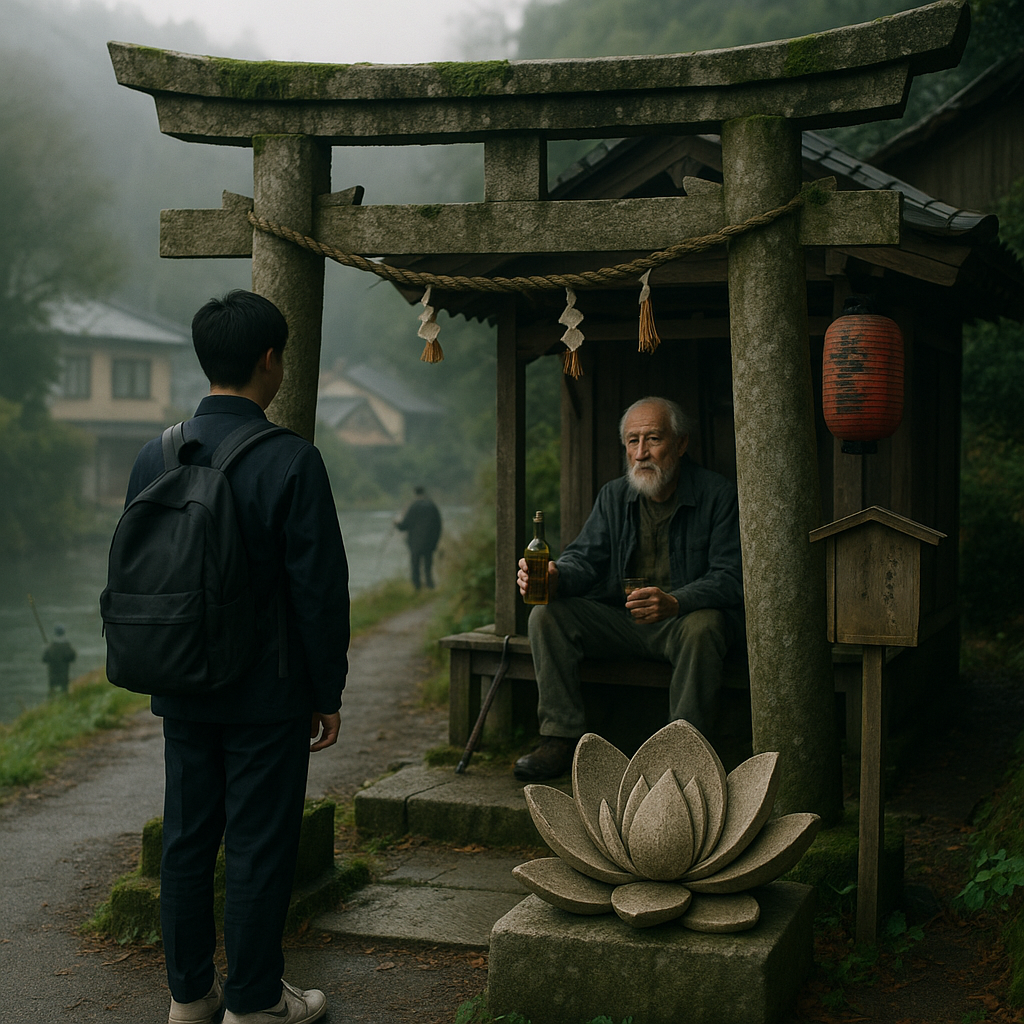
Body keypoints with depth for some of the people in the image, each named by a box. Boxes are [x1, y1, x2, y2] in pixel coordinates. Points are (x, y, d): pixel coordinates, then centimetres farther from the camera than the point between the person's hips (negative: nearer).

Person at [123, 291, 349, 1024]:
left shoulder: (156, 456, 1)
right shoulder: (290, 461, -16)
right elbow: (320, 587, -14)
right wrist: (328, 694, -4)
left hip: (182, 690, 6)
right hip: (266, 694, -5)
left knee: (187, 839, 15)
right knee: (260, 846, 5)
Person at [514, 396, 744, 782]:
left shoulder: (717, 495, -8)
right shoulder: (613, 496, 7)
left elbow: (730, 578, -16)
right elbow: (584, 558, 0)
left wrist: (674, 603, -36)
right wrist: (555, 577, -26)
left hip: (683, 618, -4)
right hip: (619, 618, 5)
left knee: (703, 627, -38)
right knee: (547, 615, -14)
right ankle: (561, 739, -14)